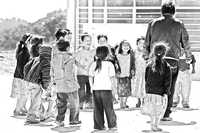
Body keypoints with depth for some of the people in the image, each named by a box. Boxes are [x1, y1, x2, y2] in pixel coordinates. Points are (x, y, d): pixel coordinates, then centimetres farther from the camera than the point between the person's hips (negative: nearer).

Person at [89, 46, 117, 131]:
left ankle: (99, 126, 9)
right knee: (109, 108, 9)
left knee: (97, 108, 8)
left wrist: (92, 86, 13)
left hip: (96, 89, 3)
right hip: (106, 89, -3)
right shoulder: (109, 64, -5)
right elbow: (112, 77, -8)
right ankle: (112, 125, 16)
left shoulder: (94, 64, 5)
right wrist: (113, 86, 2)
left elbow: (90, 77, 4)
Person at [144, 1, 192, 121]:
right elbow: (186, 43, 12)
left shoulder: (153, 23, 8)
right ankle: (166, 114, 5)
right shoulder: (179, 24, 5)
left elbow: (147, 43, 9)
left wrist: (147, 57, 20)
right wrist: (189, 56, 27)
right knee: (169, 88, 5)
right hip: (172, 60, -1)